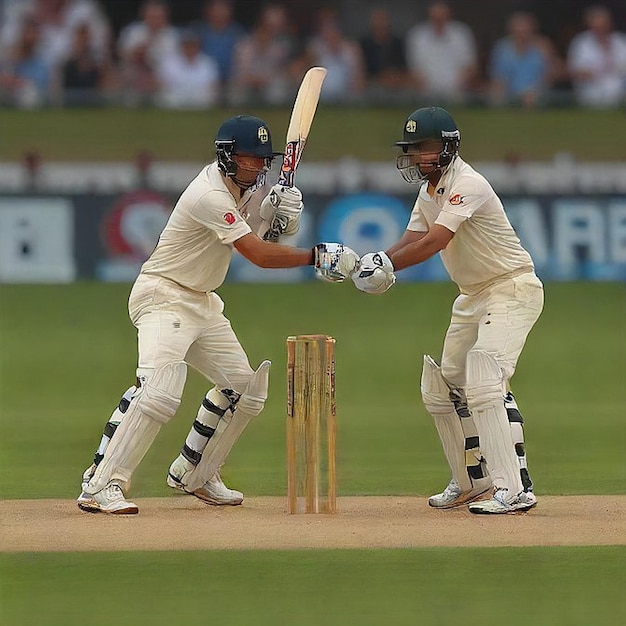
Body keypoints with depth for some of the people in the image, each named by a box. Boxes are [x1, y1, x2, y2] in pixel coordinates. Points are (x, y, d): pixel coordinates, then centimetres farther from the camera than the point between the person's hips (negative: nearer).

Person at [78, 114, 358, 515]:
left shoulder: (244, 185, 5)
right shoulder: (210, 195, -24)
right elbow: (258, 255, -27)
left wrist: (275, 213, -8)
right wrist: (317, 257, -26)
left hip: (203, 302, 10)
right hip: (163, 297, -10)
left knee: (244, 389, 11)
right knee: (159, 391, -27)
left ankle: (193, 475, 24)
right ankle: (100, 485, -26)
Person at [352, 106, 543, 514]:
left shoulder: (467, 185, -21)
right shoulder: (429, 190, 9)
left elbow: (434, 241, -32)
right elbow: (411, 242, 1)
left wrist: (385, 265, -37)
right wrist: (375, 263, -19)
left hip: (512, 288, -10)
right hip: (473, 296, 10)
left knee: (483, 381, -24)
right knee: (441, 388, 12)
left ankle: (515, 489, -26)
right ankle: (472, 482, 25)